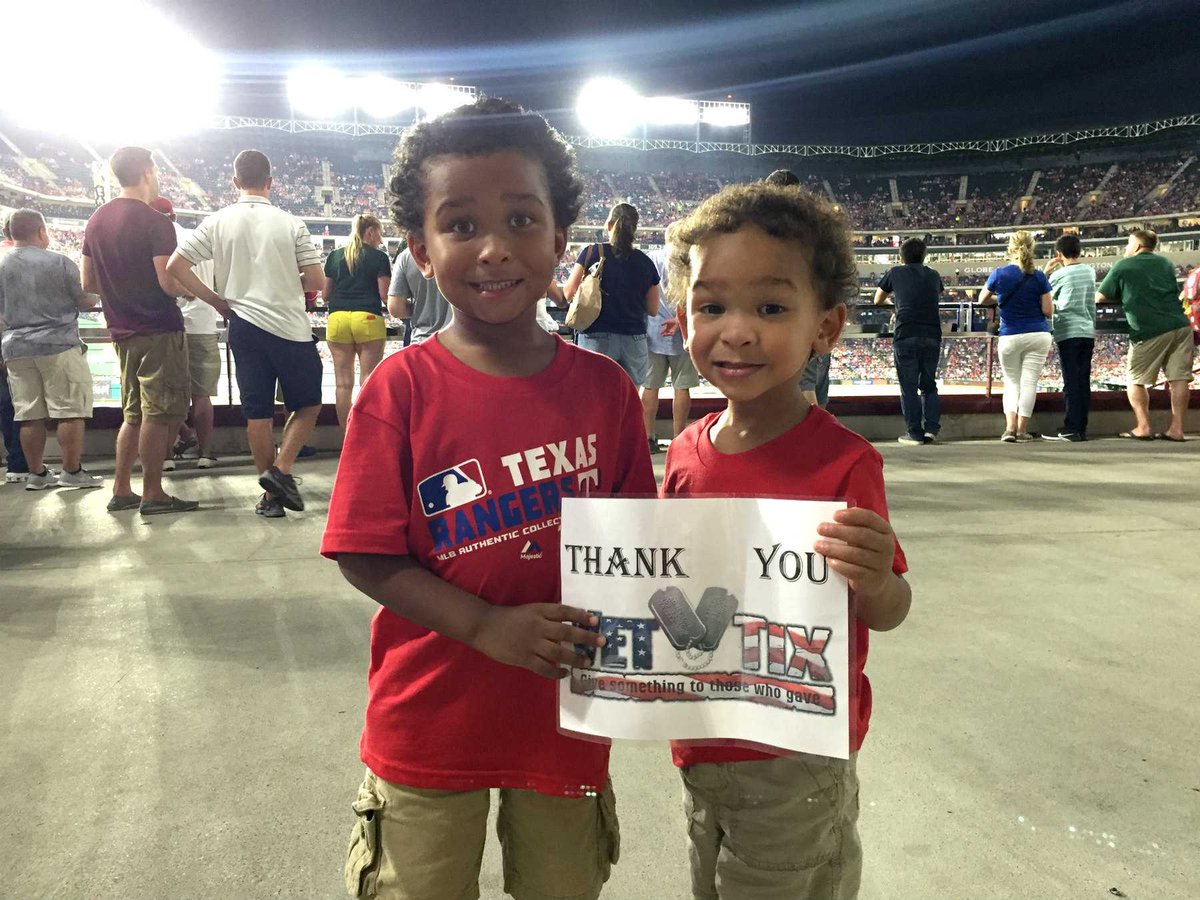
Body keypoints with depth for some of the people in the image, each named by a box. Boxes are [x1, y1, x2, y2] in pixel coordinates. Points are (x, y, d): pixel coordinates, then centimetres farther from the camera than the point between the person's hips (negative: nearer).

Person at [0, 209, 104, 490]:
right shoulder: (59, 263, -8)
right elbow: (87, 301, -3)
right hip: (58, 344, -5)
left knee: (29, 415, 8)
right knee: (70, 411, 0)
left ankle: (36, 474, 13)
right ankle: (72, 472, 0)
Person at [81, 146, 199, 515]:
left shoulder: (97, 220, 11)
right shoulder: (155, 222, -13)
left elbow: (88, 283, 14)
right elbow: (170, 284, -20)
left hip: (123, 331, 8)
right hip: (159, 331, -8)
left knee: (134, 413, 16)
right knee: (160, 413, -1)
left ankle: (121, 491, 18)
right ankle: (153, 494, 4)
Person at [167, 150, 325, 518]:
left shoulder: (217, 223, 1)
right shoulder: (291, 224, -5)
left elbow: (176, 267, -1)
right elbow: (317, 282, -5)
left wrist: (216, 300, 9)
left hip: (245, 326, 3)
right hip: (291, 328, -3)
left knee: (257, 413, 8)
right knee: (308, 404, 13)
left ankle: (271, 495, 12)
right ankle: (281, 469, -4)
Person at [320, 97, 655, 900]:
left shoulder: (604, 388, -8)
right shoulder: (403, 388, -15)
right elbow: (368, 556, -14)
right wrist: (488, 627, -25)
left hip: (568, 718, 2)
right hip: (431, 725, -2)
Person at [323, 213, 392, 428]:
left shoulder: (335, 256, 13)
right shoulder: (379, 257, 2)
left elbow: (326, 294, 15)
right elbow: (385, 295, -3)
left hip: (338, 319, 4)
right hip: (368, 318, -3)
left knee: (343, 382, 6)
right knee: (369, 381, 0)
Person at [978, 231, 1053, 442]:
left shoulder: (999, 274, -3)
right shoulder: (1039, 276, -3)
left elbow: (982, 300, 11)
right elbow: (1047, 311, -2)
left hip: (1010, 337, 0)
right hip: (1038, 335, 0)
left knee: (1012, 383, 13)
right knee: (1029, 383, 4)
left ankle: (1010, 428, -3)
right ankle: (1022, 431, 6)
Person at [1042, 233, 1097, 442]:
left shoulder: (1059, 275, -5)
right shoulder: (1090, 271, 12)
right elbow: (1091, 302, 20)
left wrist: (1046, 272, 12)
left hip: (1068, 333, -5)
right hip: (1088, 332, 5)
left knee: (1071, 382, -6)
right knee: (1084, 382, 6)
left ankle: (1071, 429, -6)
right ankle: (1082, 428, 8)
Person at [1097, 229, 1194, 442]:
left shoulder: (1123, 266, 5)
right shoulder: (1165, 263, 19)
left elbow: (1099, 298, 7)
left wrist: (1123, 297, 25)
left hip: (1149, 331, -5)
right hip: (1179, 326, 5)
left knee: (1136, 381, 6)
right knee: (1179, 378, 2)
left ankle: (1143, 427, -1)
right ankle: (1177, 429, 2)